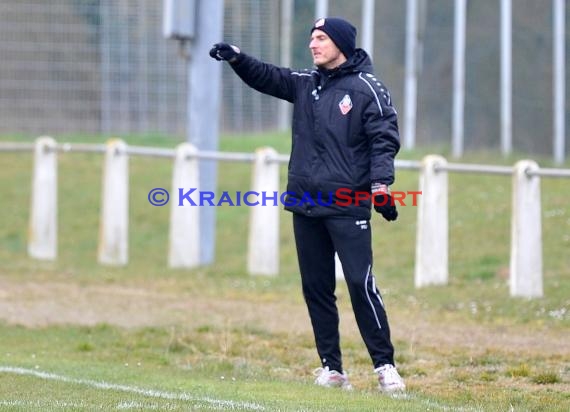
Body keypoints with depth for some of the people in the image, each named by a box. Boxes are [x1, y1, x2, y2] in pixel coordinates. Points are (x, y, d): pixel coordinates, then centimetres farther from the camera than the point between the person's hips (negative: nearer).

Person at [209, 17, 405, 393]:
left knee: (361, 283, -12)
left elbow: (385, 139, -10)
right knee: (316, 287, 6)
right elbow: (266, 77, 12)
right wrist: (237, 58, -7)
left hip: (348, 206, -7)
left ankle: (385, 365, -6)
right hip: (306, 205, 7)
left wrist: (381, 184, -22)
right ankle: (332, 369, 12)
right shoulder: (305, 84, 14)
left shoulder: (367, 89, -5)